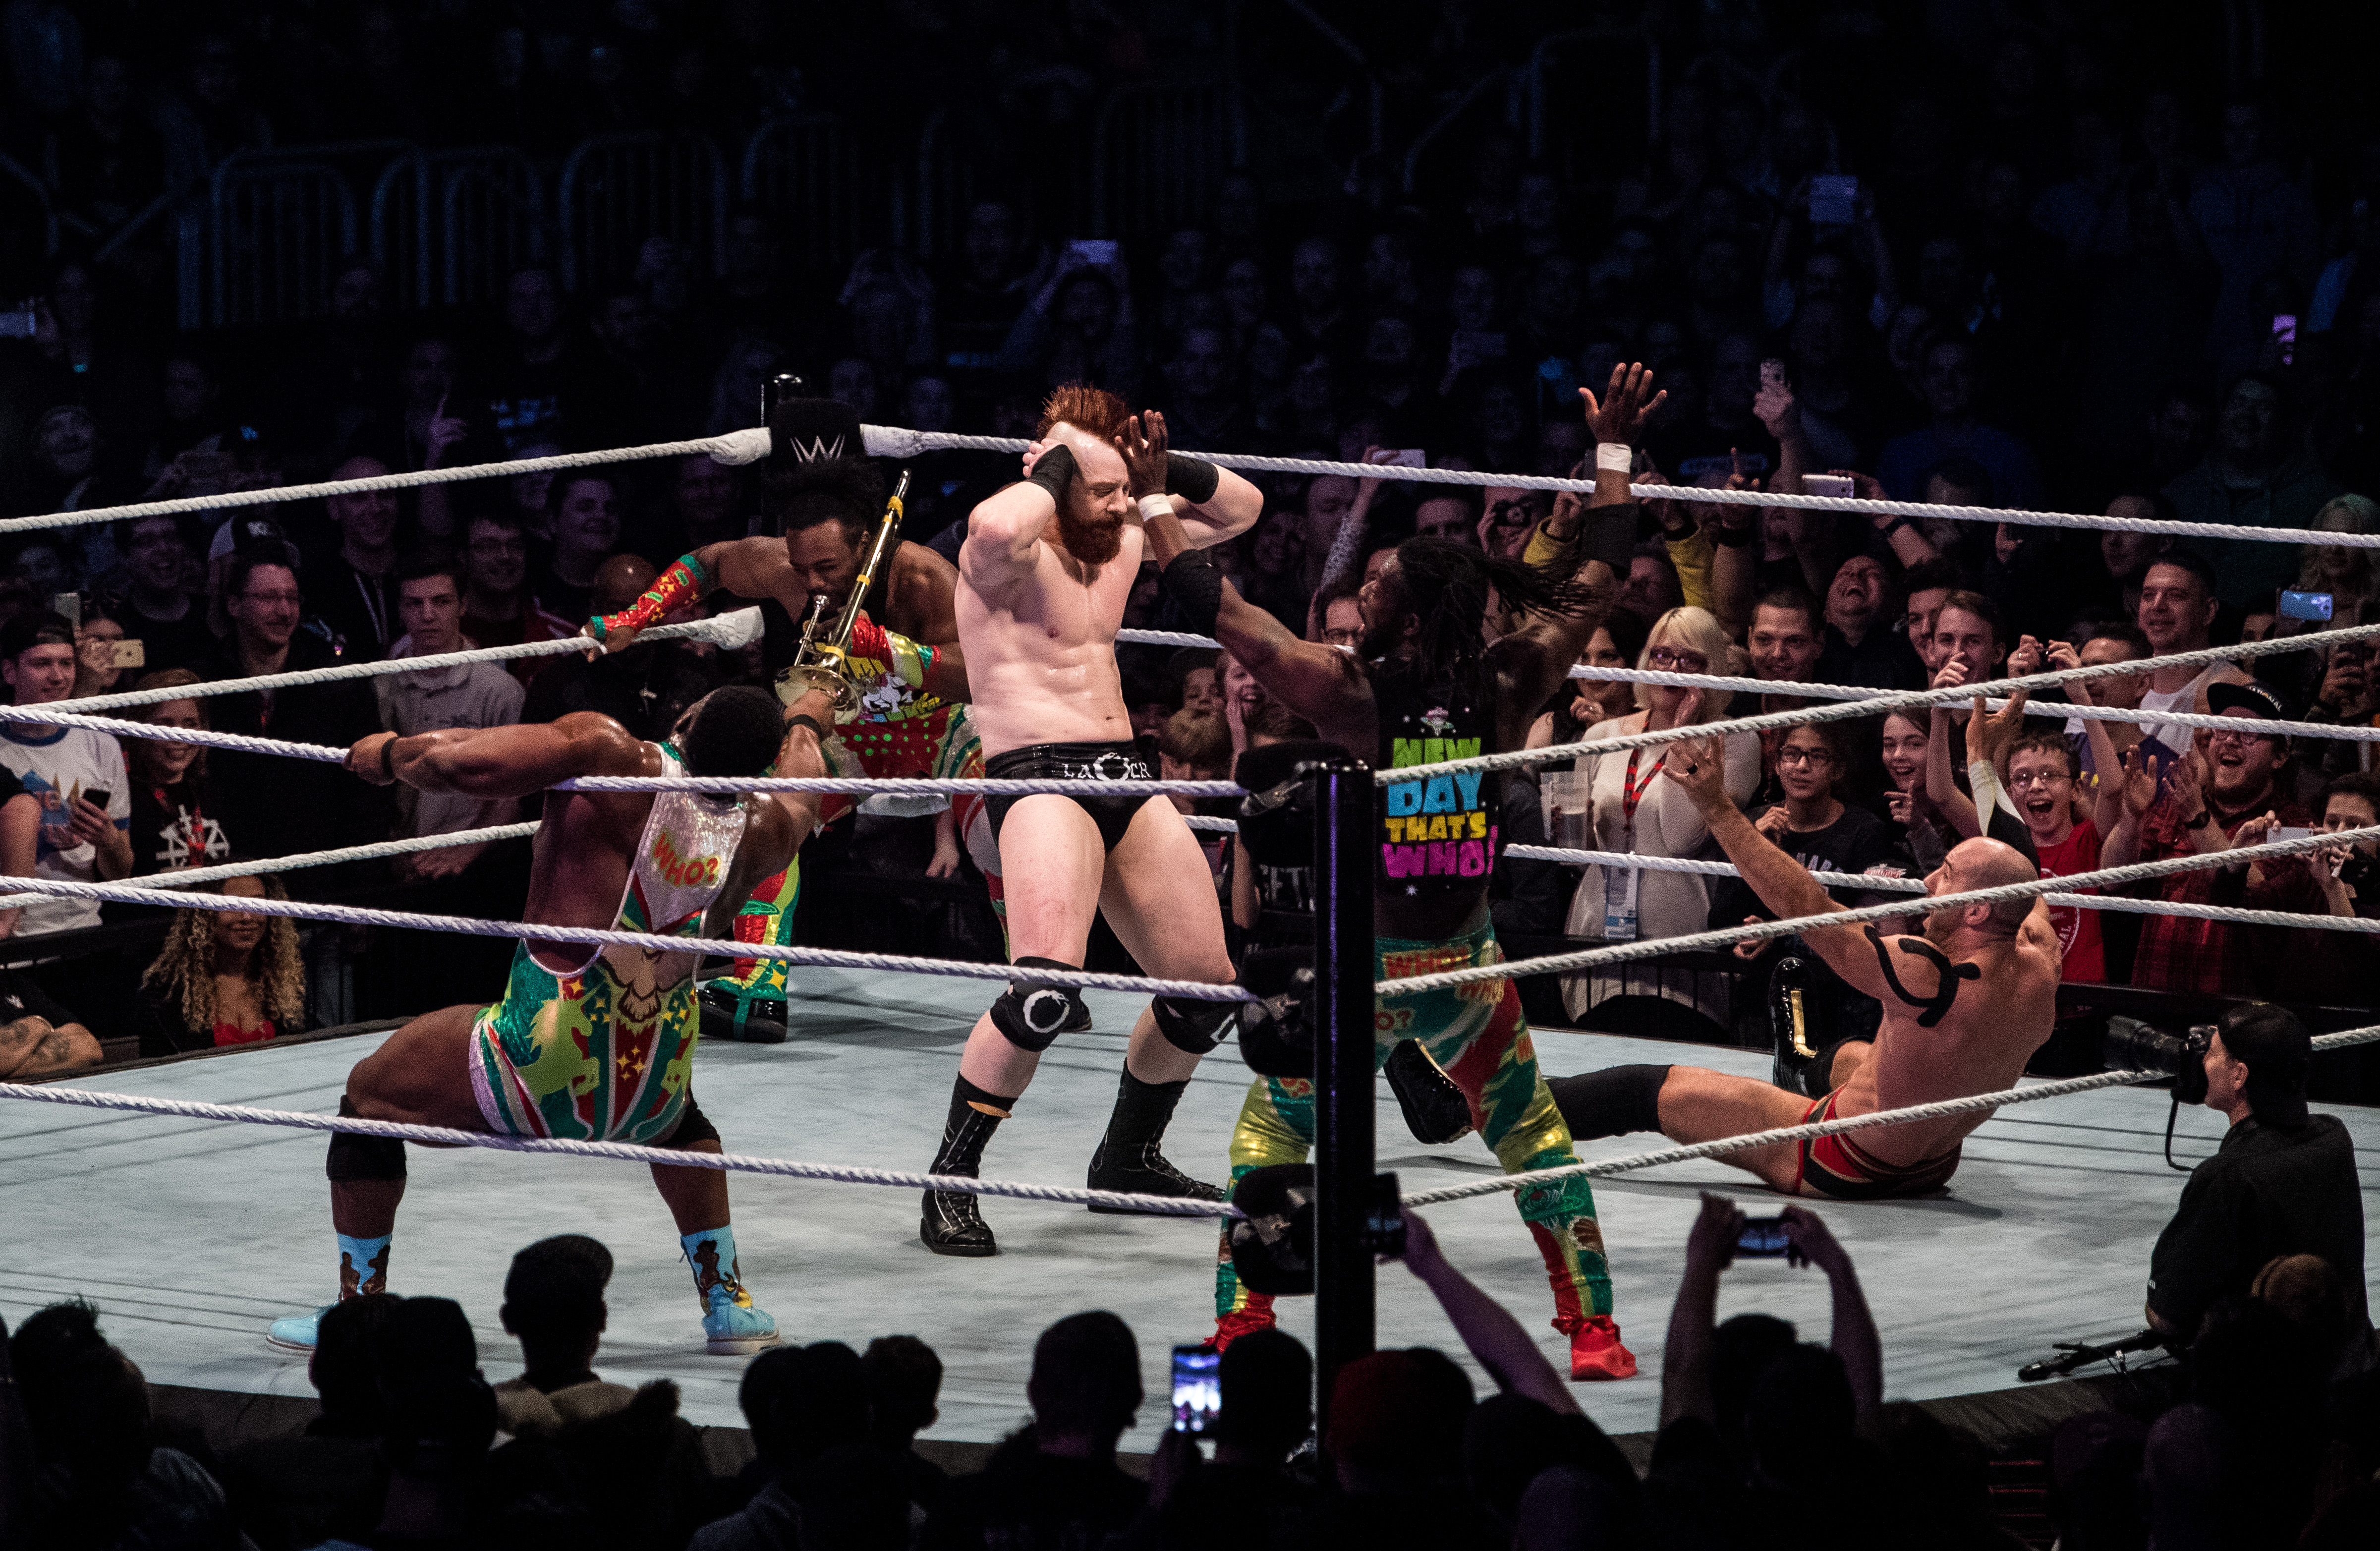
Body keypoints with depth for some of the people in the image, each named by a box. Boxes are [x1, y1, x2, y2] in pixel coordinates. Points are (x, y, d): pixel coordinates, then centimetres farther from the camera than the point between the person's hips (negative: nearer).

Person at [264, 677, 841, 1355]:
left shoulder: (615, 759, -17)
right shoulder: (759, 832, -1)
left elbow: (454, 761, -24)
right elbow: (802, 795, 25)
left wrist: (390, 754, -1)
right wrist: (806, 717, 47)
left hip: (542, 1076, -4)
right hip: (648, 1100, 4)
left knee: (369, 1096, 22)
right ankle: (728, 1304, 41)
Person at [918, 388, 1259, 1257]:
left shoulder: (1126, 539, 13)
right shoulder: (1012, 550, -11)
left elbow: (1242, 510, 26)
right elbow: (996, 528, -37)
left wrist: (1166, 474, 6)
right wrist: (1057, 462, -18)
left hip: (1126, 777, 9)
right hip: (1039, 780, -9)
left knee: (1207, 988, 13)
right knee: (1046, 990, -27)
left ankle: (1129, 1157, 33)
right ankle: (949, 1185, -16)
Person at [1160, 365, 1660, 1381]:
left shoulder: (1350, 692, -16)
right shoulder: (1506, 689, -8)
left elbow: (1217, 611, -9)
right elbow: (1595, 585, 7)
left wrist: (1152, 506, 2)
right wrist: (1613, 453, 18)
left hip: (1359, 969, -2)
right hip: (1466, 969, 2)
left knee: (1269, 1129, 18)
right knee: (1533, 1135, 22)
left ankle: (1241, 1328, 11)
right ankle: (1594, 1330, 16)